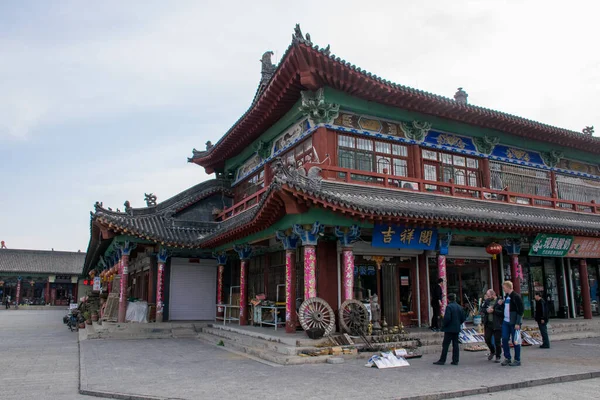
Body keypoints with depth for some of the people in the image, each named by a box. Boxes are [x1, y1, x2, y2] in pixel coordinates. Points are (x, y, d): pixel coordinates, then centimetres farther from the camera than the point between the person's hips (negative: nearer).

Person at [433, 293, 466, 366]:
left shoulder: (449, 307, -16)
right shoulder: (459, 307, 6)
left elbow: (447, 318, -22)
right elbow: (463, 318, 9)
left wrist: (443, 325, -8)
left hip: (449, 329, -7)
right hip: (457, 329, 7)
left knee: (445, 345, -1)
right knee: (455, 344, 11)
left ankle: (442, 360, 3)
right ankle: (455, 360, 12)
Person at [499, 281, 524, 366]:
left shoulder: (516, 296, -12)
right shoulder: (506, 296, 12)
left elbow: (521, 310, -15)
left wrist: (518, 323, -18)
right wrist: (501, 304, 3)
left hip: (514, 323, -8)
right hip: (505, 322, 8)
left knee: (515, 341, 1)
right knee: (504, 340, 7)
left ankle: (517, 360, 13)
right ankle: (507, 358, 19)